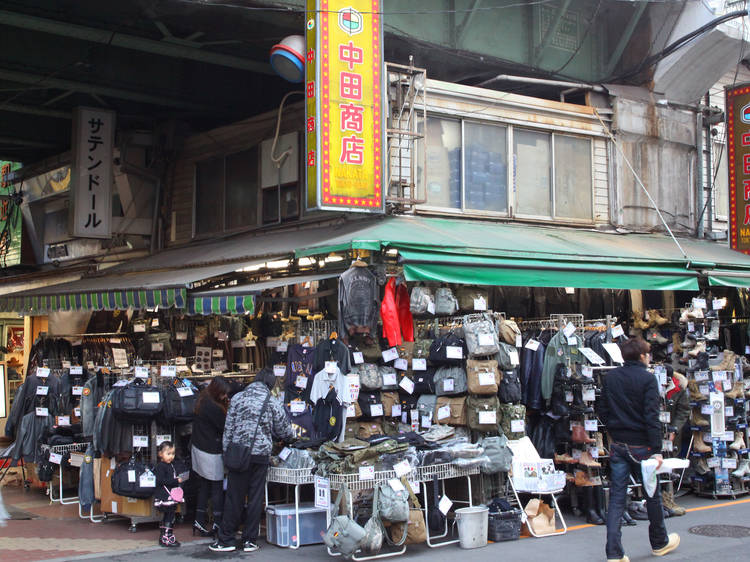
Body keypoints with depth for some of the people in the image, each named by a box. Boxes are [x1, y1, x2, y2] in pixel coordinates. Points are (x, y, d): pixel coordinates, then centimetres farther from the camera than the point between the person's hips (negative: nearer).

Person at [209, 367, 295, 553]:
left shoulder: (237, 398, 2)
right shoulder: (273, 404, 1)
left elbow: (228, 428, 2)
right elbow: (284, 431, 9)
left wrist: (227, 453, 8)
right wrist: (293, 437, 31)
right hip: (261, 454, 0)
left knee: (234, 497, 6)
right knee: (256, 497, 7)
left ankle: (226, 540, 10)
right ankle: (250, 540, 12)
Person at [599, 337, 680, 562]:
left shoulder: (609, 377, 5)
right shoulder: (647, 379, -11)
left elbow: (603, 412, 9)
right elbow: (652, 416, -16)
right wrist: (657, 449, -16)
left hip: (617, 445, 4)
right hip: (641, 445, -4)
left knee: (616, 497, 2)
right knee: (652, 494, 15)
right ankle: (659, 542, 32)